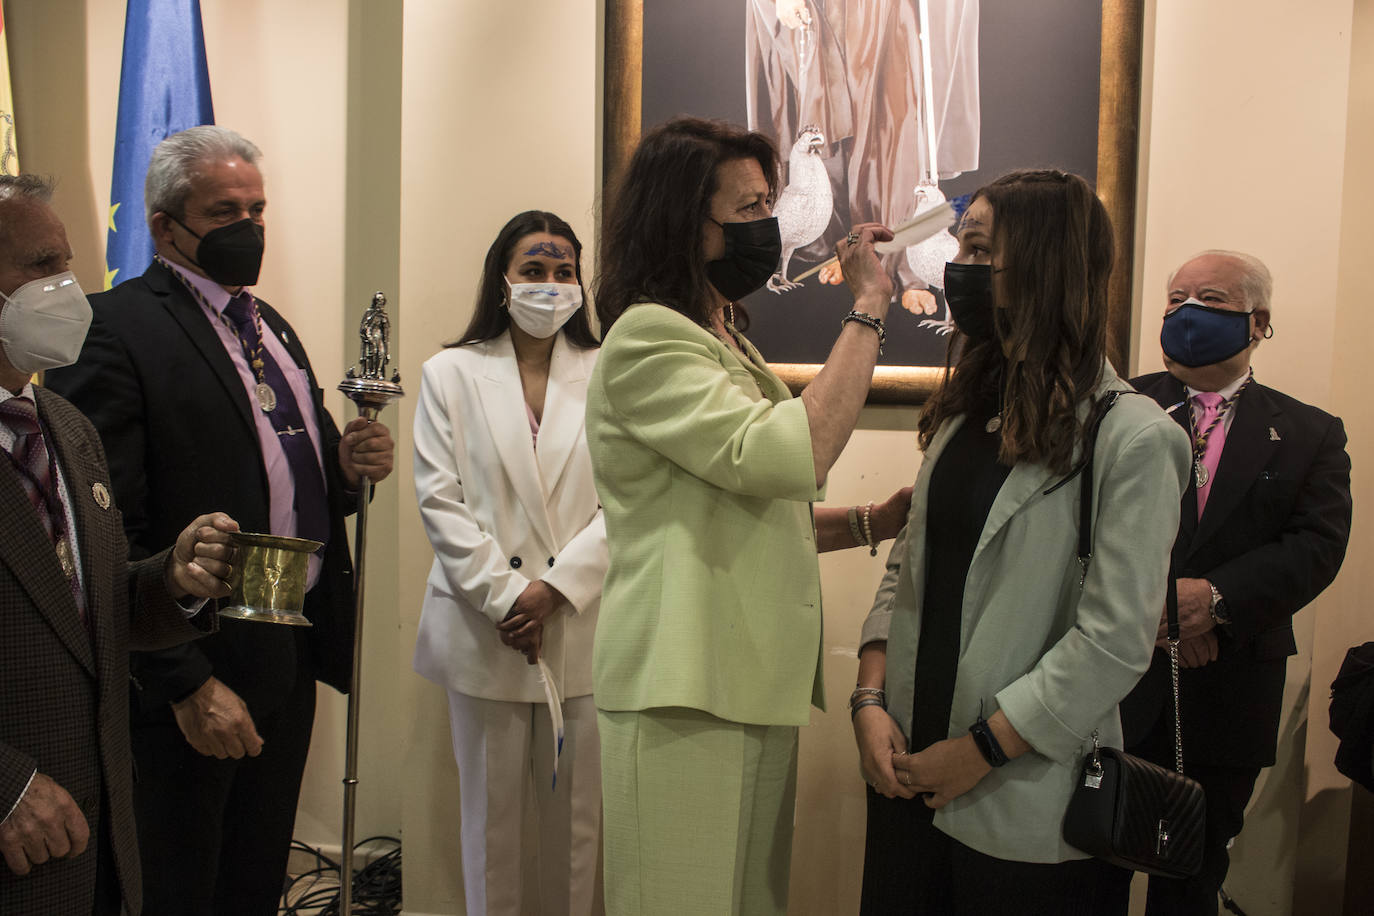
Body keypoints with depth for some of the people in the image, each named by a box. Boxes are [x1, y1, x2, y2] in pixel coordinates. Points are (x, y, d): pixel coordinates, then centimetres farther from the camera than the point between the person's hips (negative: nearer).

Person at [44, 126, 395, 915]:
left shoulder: (271, 325, 14)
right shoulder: (116, 331, -14)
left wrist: (348, 467, -3)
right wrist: (188, 683, -20)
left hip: (291, 660, 8)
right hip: (197, 678, -7)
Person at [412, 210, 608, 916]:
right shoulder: (450, 373, 6)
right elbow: (439, 500, -1)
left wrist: (554, 587, -12)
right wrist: (504, 595, -10)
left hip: (581, 622, 0)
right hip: (484, 628, 0)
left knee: (575, 809, 8)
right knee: (492, 807, 9)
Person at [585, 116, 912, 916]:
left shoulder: (726, 341, 20)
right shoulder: (647, 338, -12)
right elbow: (788, 456, -24)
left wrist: (870, 523, 8)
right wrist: (868, 309, -16)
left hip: (752, 689, 9)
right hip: (686, 695, -9)